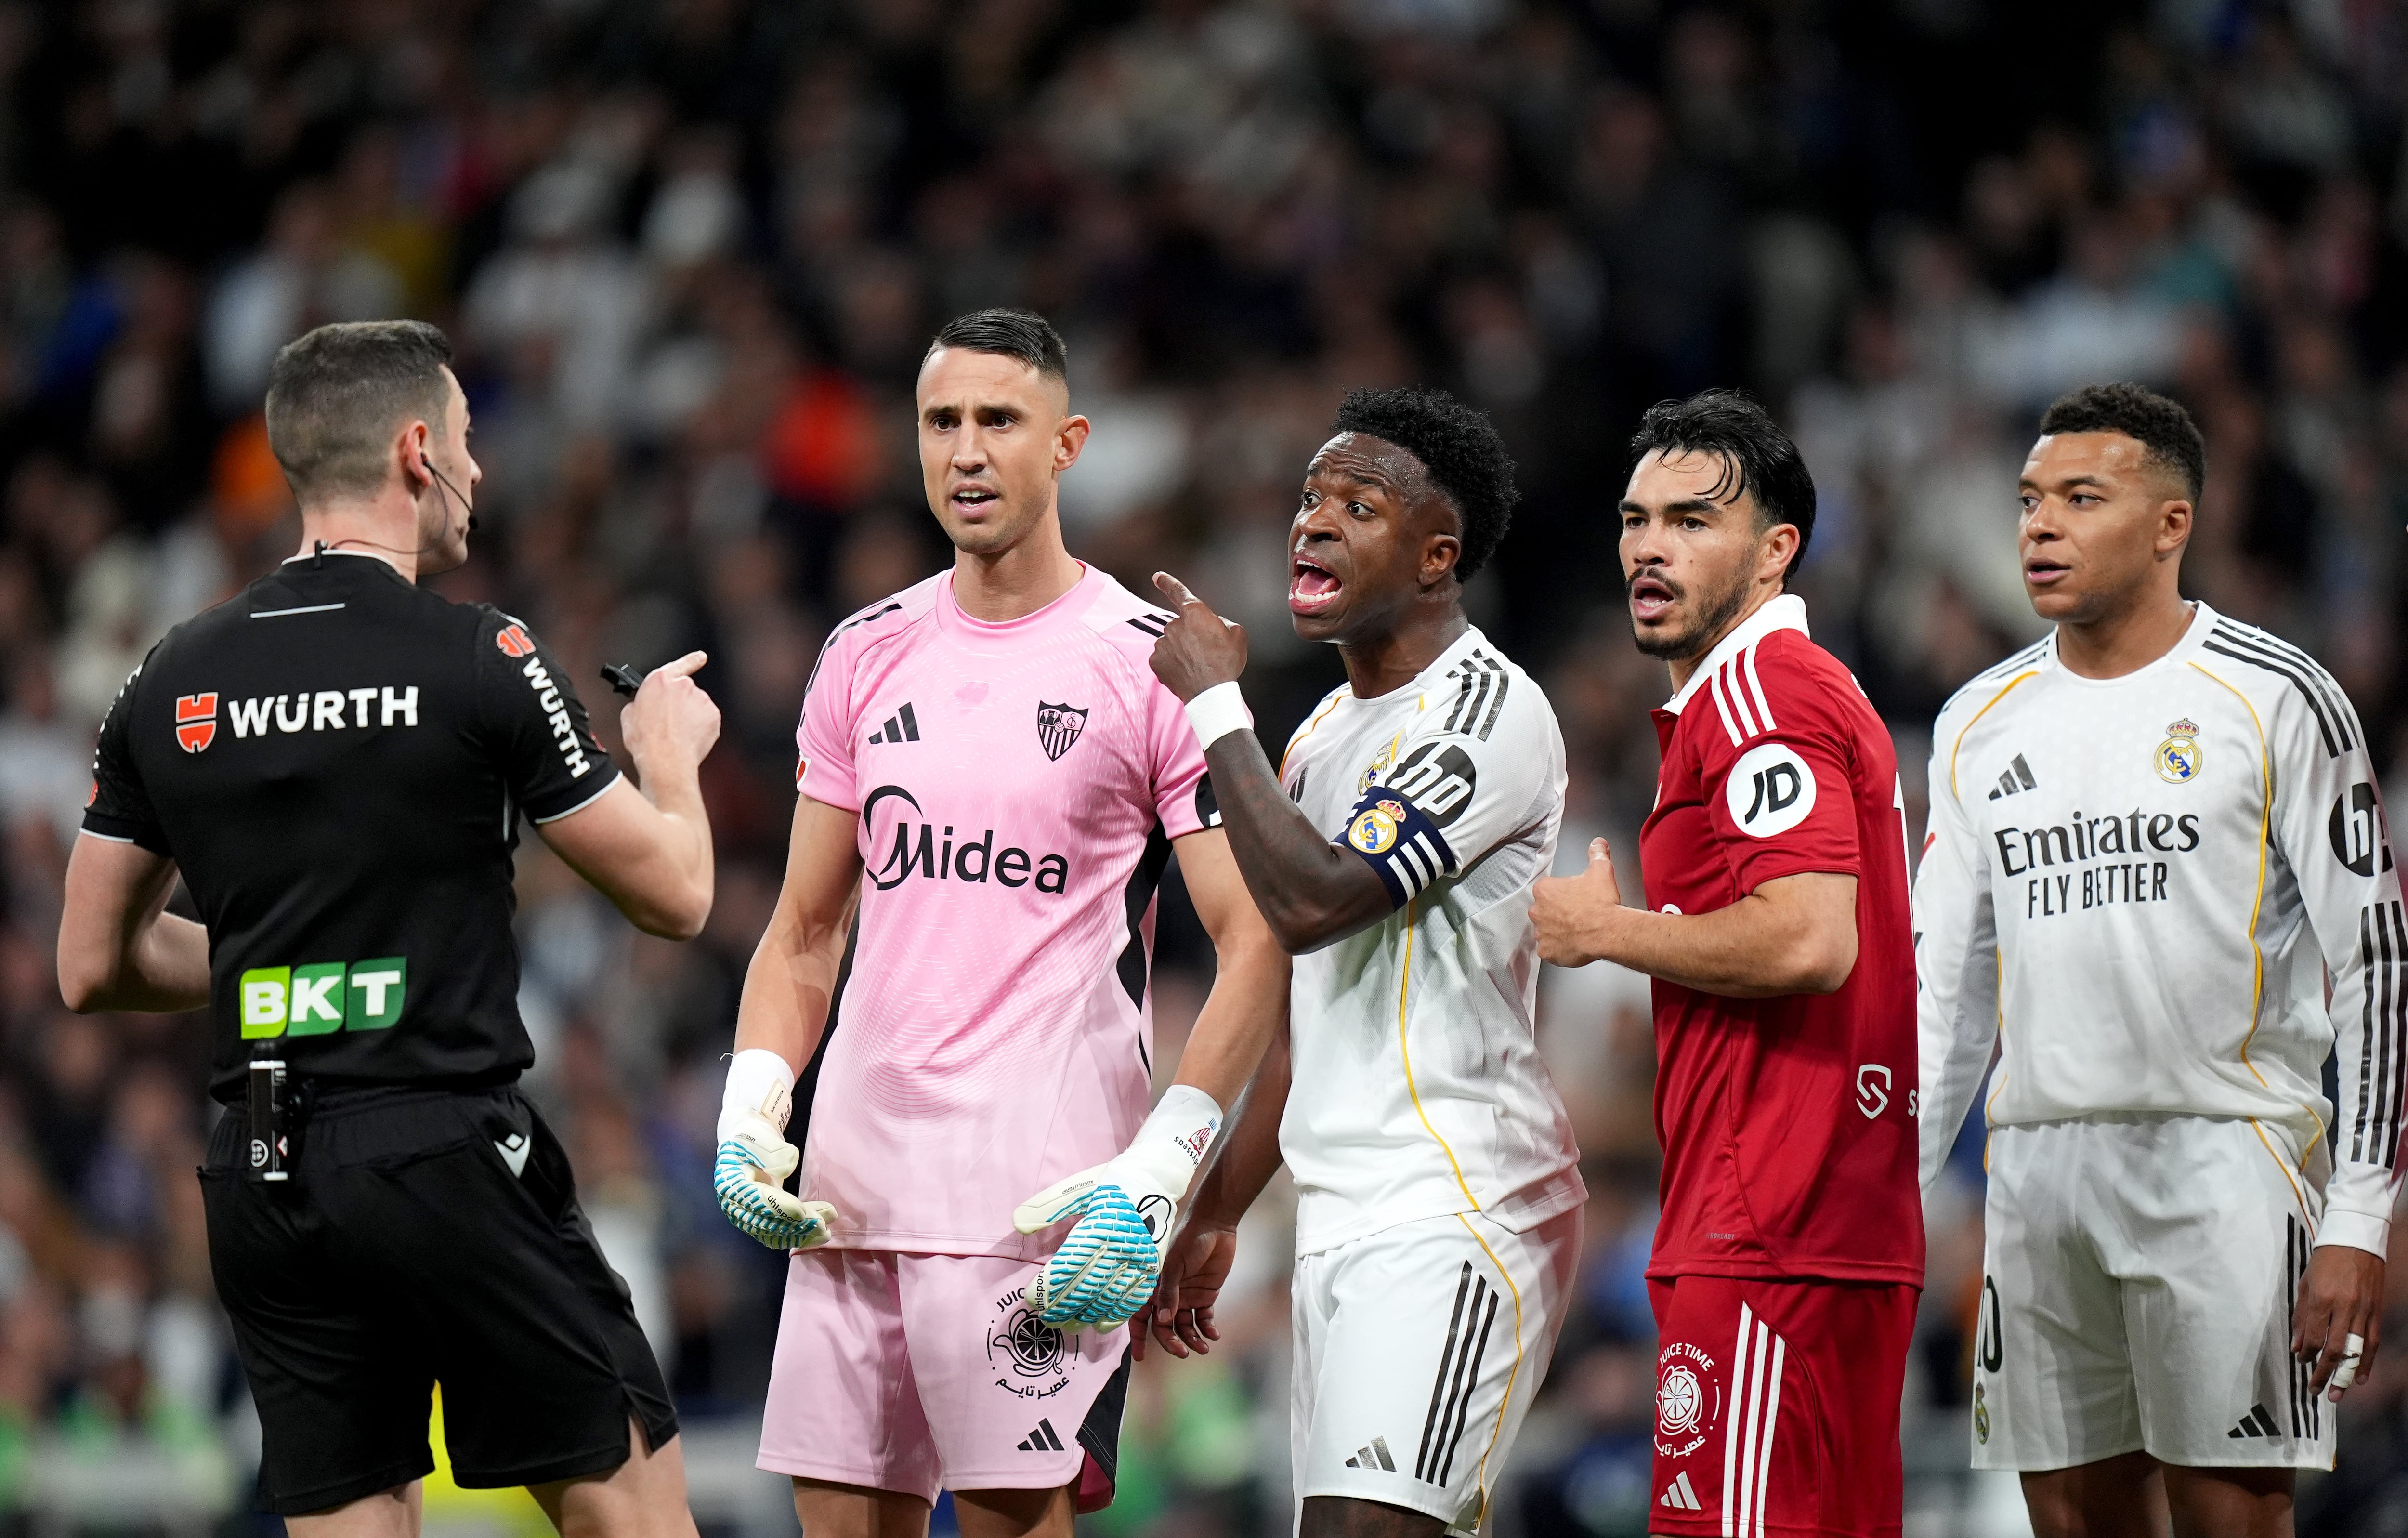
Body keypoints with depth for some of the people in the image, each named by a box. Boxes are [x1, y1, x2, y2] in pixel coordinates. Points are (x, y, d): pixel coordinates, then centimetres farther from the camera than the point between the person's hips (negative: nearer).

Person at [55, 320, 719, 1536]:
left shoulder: (170, 685, 7)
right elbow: (674, 893, 0)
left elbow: (93, 967, 13)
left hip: (260, 1181, 5)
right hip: (448, 1153, -5)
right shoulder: (482, 661, -8)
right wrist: (668, 752, 20)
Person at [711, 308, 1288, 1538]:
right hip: (851, 1186, 5)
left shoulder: (1150, 664, -3)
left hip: (1041, 1199, -5)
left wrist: (1157, 1174, -16)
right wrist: (750, 1112, 2)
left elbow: (1256, 948, -6)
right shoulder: (867, 655, 13)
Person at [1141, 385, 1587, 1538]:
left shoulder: (1486, 711, -11)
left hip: (1457, 1214, -9)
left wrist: (1216, 706, -12)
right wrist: (1215, 1214, 25)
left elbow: (1308, 903, -22)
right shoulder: (1328, 731, 19)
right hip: (1343, 1220, 9)